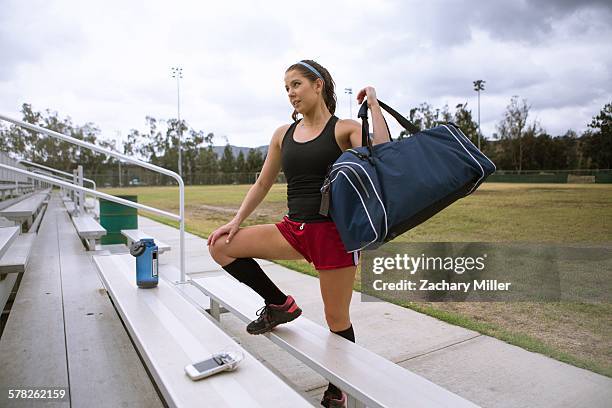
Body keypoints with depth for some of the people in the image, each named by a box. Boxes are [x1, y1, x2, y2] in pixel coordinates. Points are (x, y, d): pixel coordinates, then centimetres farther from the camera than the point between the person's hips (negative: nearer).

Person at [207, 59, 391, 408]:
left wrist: (373, 104, -14)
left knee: (337, 320, 5)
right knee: (221, 246, -4)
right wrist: (237, 220, 6)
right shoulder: (284, 134, 10)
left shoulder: (344, 128, -3)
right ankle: (280, 305, 10)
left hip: (334, 231, -5)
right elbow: (263, 184, 14)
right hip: (294, 229, 5)